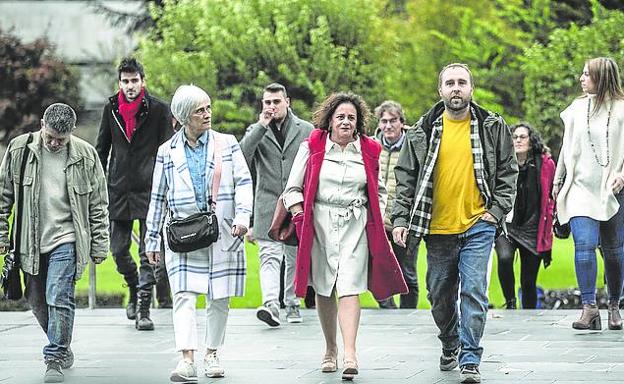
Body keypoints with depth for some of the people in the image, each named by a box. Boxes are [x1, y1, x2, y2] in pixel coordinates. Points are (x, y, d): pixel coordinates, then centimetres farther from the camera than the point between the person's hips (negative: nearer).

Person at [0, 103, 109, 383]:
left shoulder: (85, 155, -4)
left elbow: (98, 205, 4)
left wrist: (99, 245, 4)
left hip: (66, 239, -3)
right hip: (30, 242, 3)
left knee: (58, 298, -13)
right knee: (37, 300, 11)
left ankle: (55, 359, -6)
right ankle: (61, 347, 31)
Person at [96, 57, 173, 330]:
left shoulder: (158, 109, -1)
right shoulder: (111, 109, 9)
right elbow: (101, 149, 17)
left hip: (149, 190, -3)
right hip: (118, 190, 4)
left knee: (149, 251, -6)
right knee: (118, 250, 6)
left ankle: (143, 308, -4)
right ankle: (134, 290, 32)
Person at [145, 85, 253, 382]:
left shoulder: (227, 144, 7)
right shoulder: (167, 151, 8)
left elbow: (244, 182, 2)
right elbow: (158, 198, 13)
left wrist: (242, 216, -15)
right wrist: (152, 240, 12)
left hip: (222, 232, 1)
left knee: (219, 299, 6)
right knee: (184, 296, -14)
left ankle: (212, 355, 21)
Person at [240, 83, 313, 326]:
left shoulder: (306, 130, 8)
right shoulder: (256, 131, 8)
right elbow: (242, 156, -10)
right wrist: (261, 126, -13)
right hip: (268, 206, -1)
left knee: (295, 258, 8)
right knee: (270, 256, -14)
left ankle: (292, 304, 21)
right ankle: (271, 304, -27)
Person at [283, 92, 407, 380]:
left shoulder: (369, 151, 8)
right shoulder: (312, 148, 4)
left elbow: (379, 191, 21)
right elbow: (293, 189, 7)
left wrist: (376, 221, 9)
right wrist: (301, 220, -3)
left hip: (355, 226, -1)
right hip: (319, 224, 1)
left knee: (349, 289, -13)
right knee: (324, 290, 7)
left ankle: (350, 356, -21)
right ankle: (330, 349, 23)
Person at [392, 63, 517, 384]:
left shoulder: (492, 128, 3)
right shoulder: (424, 131, 3)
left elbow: (508, 172, 7)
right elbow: (405, 176, 5)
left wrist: (497, 211, -3)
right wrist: (400, 219, -3)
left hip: (478, 226, -2)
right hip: (437, 229, 2)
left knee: (474, 292, -11)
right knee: (440, 297, 12)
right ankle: (450, 346, 36)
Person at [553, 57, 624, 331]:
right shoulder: (577, 108, 9)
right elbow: (567, 148, 17)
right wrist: (558, 181, 19)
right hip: (580, 187, 2)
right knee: (584, 245, -13)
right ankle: (589, 307, -16)